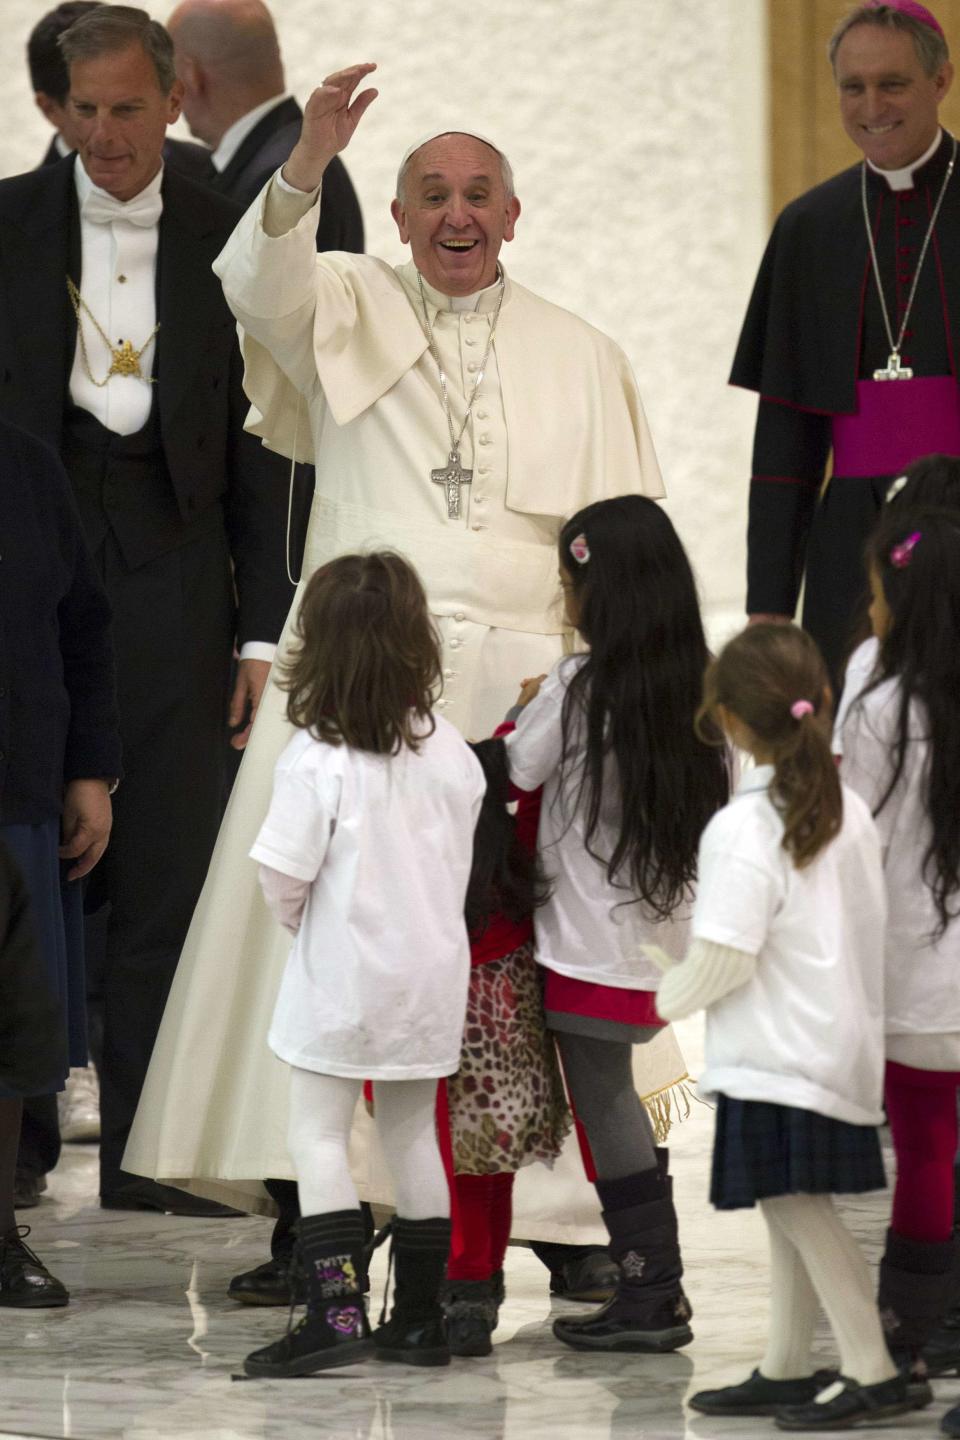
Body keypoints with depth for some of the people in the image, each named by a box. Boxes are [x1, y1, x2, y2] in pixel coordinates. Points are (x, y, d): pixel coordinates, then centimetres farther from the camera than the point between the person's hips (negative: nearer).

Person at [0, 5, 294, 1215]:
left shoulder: (224, 239, 6)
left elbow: (256, 443, 7)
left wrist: (265, 627, 2)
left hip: (171, 573, 1)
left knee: (166, 868, 1)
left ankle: (144, 1155, 7)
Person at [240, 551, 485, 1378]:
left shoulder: (317, 760, -18)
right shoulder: (451, 753, -2)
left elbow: (284, 877, -15)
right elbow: (461, 863, 5)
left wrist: (300, 922, 6)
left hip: (340, 976, -5)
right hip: (433, 970, 5)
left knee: (319, 1136, 1)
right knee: (414, 1135, 15)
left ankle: (337, 1310, -10)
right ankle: (420, 1317, 19)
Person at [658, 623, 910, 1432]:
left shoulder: (743, 829, -18)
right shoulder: (850, 813, 7)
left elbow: (724, 958, -20)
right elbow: (870, 926, 14)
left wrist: (672, 996, -1)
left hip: (778, 1055, -9)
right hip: (841, 1035, 9)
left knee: (798, 1204, -8)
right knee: (794, 1207, 15)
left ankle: (873, 1372, -12)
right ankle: (786, 1369, 21)